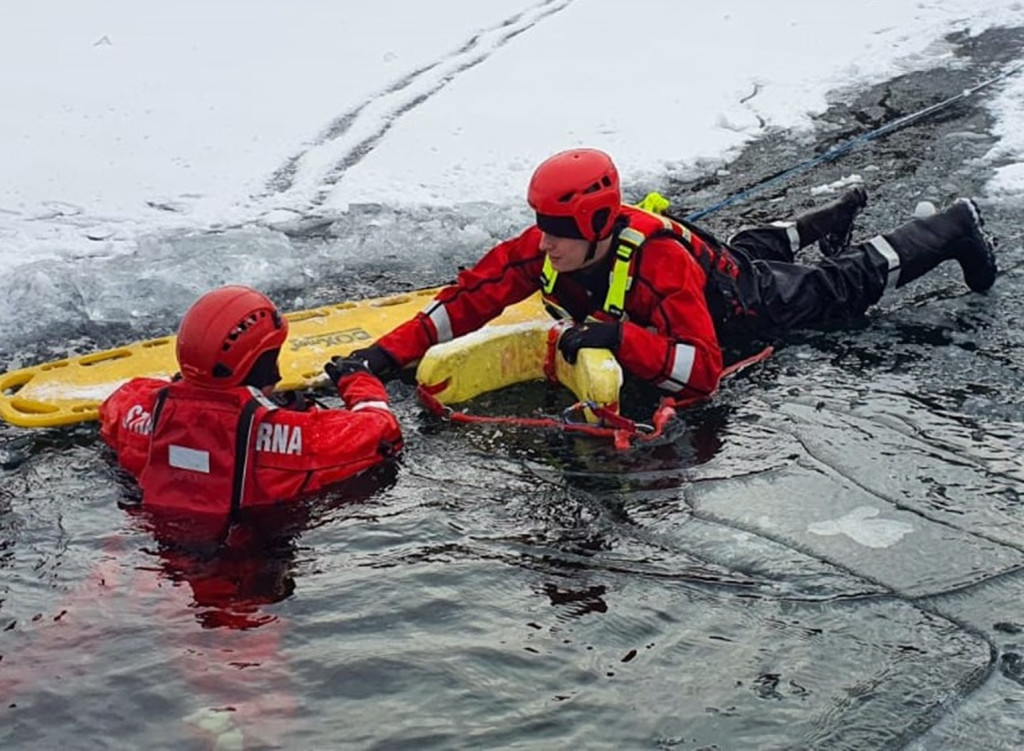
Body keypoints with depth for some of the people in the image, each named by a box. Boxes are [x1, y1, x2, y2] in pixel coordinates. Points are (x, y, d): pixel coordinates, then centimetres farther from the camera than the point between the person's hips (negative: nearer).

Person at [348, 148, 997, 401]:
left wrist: (619, 336, -63)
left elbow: (705, 372, -52)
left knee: (846, 286, 18)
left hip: (746, 303, -5)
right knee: (753, 244, 37)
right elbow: (468, 299, -28)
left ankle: (956, 227, 39)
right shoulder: (541, 250, -32)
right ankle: (827, 222, 65)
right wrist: (389, 353, -38)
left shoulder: (658, 260, -48)